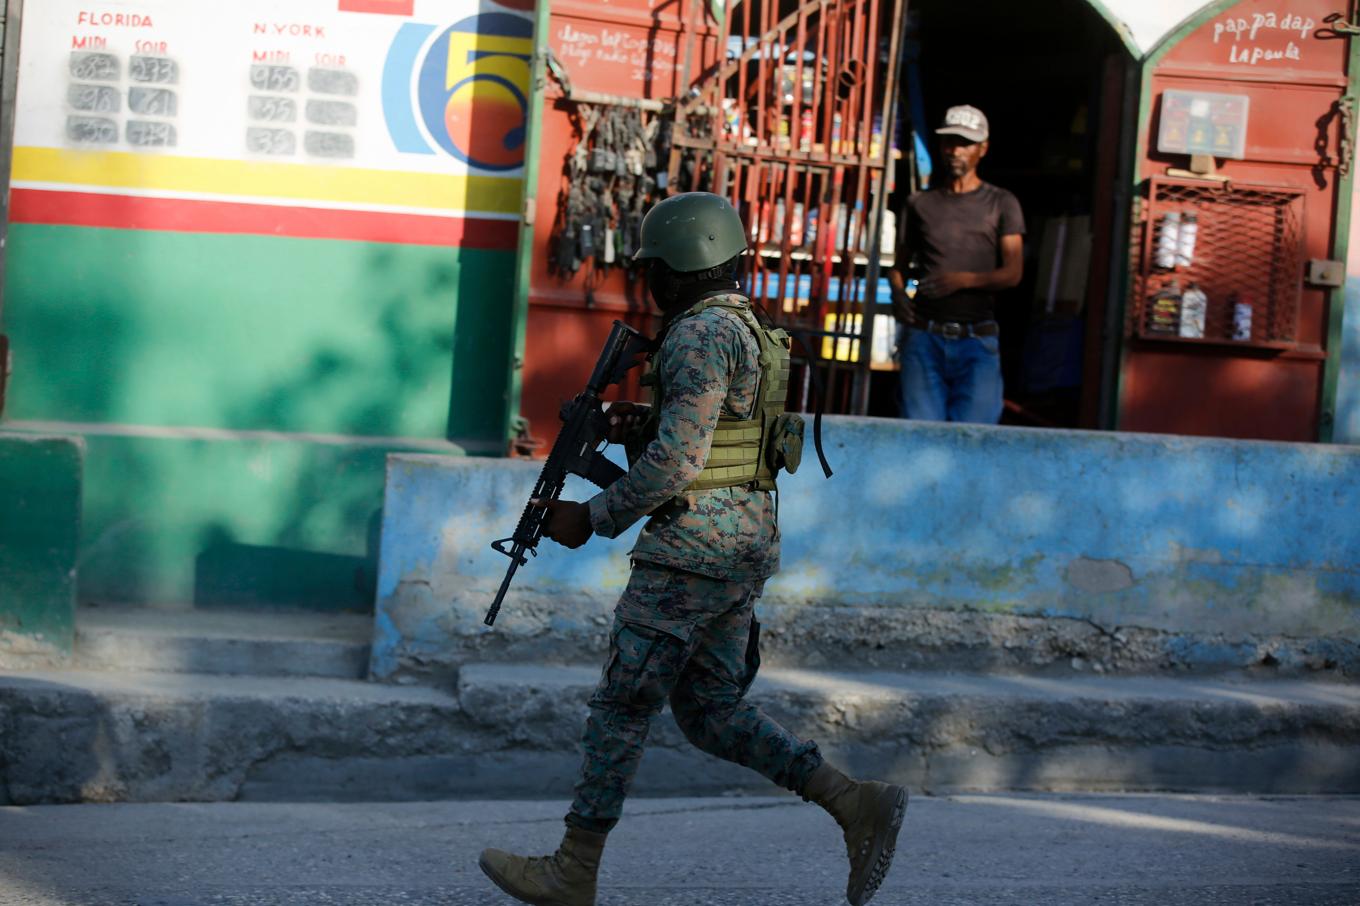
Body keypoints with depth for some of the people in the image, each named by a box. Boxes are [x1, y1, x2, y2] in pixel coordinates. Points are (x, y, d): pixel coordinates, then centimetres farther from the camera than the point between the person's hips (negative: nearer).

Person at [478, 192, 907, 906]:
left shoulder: (701, 335, -14)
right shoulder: (752, 333, 17)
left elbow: (676, 461, -20)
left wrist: (591, 518, -10)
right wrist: (641, 426, 10)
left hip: (695, 546, -10)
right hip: (748, 543, 10)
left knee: (622, 705, 0)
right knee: (710, 712, 13)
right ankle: (856, 804, 4)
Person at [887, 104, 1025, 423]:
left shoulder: (1001, 203, 9)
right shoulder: (921, 203, 16)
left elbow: (1013, 272, -1)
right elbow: (901, 264, 23)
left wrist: (964, 280, -18)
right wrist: (897, 292, 0)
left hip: (977, 341, -2)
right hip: (924, 337, 2)